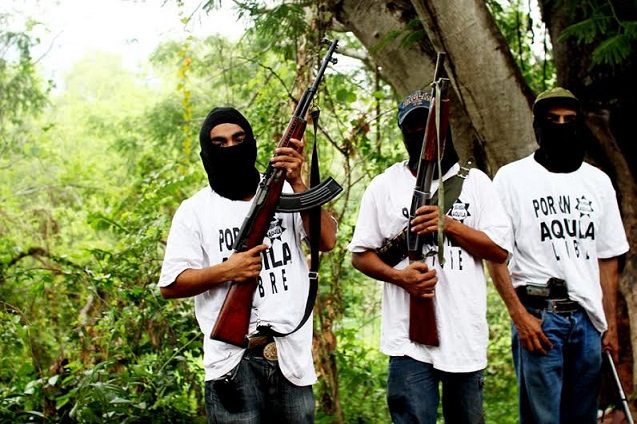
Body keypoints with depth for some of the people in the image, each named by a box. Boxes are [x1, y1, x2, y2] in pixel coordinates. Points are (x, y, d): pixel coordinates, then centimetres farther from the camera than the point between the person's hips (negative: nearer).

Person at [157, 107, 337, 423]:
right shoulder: (194, 211, 5)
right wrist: (226, 270, -14)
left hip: (293, 356, 2)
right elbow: (169, 285, 0)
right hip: (233, 361, -2)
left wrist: (297, 183, -14)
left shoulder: (284, 193, 9)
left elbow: (326, 241, -5)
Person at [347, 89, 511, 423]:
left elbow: (500, 251, 3)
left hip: (466, 334, 2)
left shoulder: (475, 181, 9)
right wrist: (399, 276, -13)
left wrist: (449, 224, -11)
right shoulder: (384, 186, 6)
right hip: (409, 336, -2)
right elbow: (360, 254, 6)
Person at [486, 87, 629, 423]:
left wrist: (610, 323, 8)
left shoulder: (598, 182, 13)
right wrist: (519, 316, -12)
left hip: (588, 319, 4)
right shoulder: (512, 177, 0)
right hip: (537, 317, -4)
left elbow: (607, 258, 14)